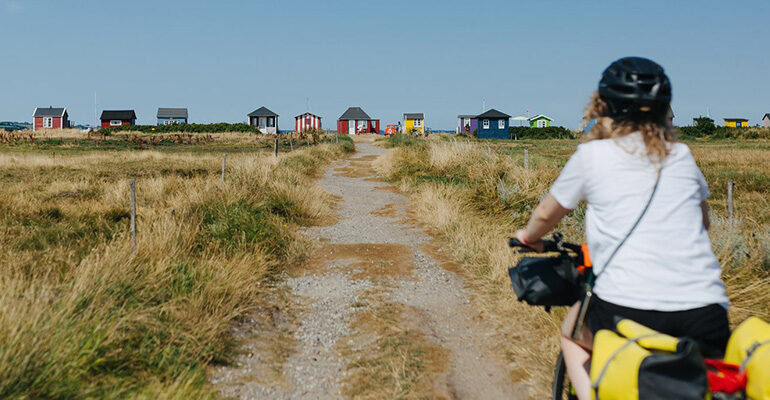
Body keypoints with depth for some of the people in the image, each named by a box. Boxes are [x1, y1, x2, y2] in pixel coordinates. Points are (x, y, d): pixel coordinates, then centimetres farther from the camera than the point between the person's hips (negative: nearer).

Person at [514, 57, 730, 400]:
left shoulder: (591, 155, 5)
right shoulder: (682, 156, 15)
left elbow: (547, 214, 19)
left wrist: (528, 237, 40)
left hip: (628, 308, -3)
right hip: (705, 315, 3)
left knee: (572, 335, 27)